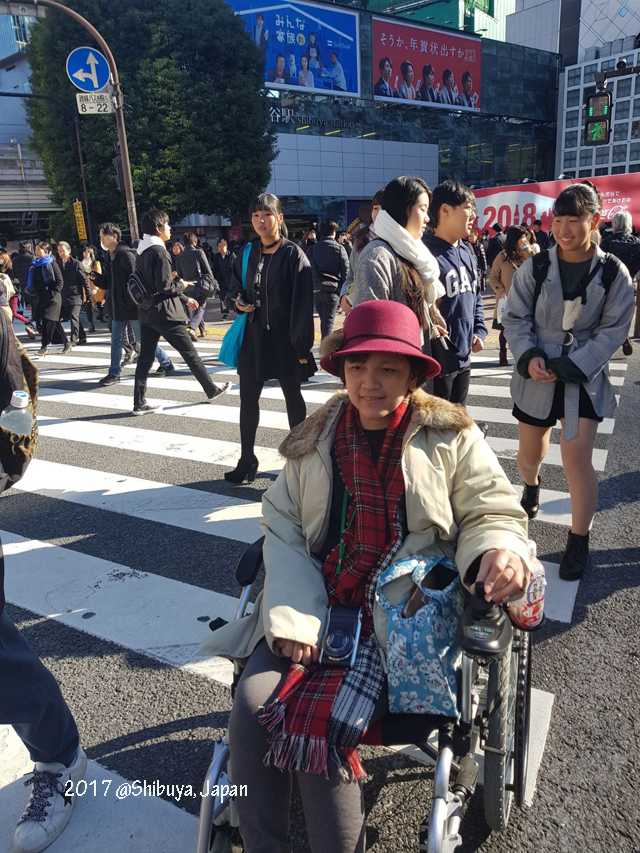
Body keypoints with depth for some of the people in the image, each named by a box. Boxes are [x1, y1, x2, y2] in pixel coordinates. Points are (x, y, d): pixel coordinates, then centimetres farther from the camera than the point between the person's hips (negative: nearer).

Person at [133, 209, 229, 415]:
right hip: (164, 312, -8)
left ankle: (140, 403, 8)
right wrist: (182, 285, 0)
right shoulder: (159, 251, -14)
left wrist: (184, 299, 21)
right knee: (189, 352, 4)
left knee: (145, 357, 7)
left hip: (146, 312, 8)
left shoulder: (142, 252, 14)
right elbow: (165, 286, -21)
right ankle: (211, 389, 17)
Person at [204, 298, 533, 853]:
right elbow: (282, 526, 3)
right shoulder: (315, 439, 8)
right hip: (315, 604, 4)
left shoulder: (451, 437, 0)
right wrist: (293, 616, -11)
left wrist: (500, 552, -20)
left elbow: (493, 513, 5)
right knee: (252, 703, -17)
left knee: (323, 723, -21)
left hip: (399, 616, -3)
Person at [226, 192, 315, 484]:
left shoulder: (293, 254, -9)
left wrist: (302, 345, -17)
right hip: (253, 336, 5)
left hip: (284, 339, -5)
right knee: (248, 398, 7)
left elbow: (303, 303, -13)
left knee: (292, 397, 9)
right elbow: (236, 285, 22)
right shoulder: (247, 254, 6)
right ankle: (247, 460, 19)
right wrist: (239, 301, -2)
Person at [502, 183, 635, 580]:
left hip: (584, 376, -2)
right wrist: (529, 356, -17)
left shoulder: (614, 273, -6)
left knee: (577, 459, -8)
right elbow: (516, 318, 0)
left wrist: (569, 367, -15)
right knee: (529, 453, 15)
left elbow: (613, 330, -5)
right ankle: (531, 487, 52)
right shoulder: (535, 266, -4)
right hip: (536, 374, 2)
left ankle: (579, 541, 10)